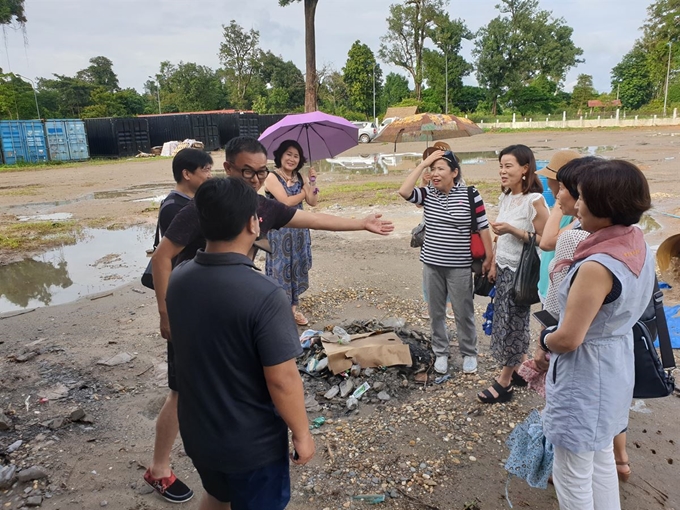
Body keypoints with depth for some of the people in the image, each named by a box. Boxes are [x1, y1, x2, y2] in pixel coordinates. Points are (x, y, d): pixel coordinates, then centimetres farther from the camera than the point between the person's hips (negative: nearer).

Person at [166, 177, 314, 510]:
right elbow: (281, 380, -25)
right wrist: (301, 433, -10)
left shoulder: (178, 280, -9)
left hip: (197, 431, 5)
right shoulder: (264, 295, -30)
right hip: (252, 443, -5)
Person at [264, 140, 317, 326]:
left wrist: (311, 183, -13)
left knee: (297, 267, 12)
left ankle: (293, 307, 26)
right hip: (279, 231, -6)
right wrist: (304, 191, -7)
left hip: (299, 229, 6)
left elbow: (312, 202, 0)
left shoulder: (300, 178, 7)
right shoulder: (272, 177, -10)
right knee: (281, 268, 1)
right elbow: (286, 201, -20)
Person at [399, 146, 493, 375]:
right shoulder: (428, 194, 0)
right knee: (436, 312, 14)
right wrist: (423, 164, -15)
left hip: (459, 266, -3)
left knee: (463, 313, 10)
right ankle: (440, 353, 31)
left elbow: (483, 227, -5)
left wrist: (489, 257, -6)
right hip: (431, 264, 3)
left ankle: (469, 354, 30)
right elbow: (404, 192, -18)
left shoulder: (470, 194, -8)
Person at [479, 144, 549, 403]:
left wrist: (512, 229, -25)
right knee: (514, 323, 16)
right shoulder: (505, 198, 6)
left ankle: (504, 382, 18)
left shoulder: (535, 201, -18)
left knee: (512, 324, 4)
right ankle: (520, 370, 32)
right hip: (504, 269, 7)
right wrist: (494, 265, 14)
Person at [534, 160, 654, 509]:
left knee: (572, 474, 11)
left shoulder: (597, 267, -30)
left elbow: (568, 339, -26)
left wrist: (545, 340, -3)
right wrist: (551, 341, 7)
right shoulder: (639, 249, -1)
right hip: (615, 366, 9)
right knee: (601, 459, 26)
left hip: (584, 375, -9)